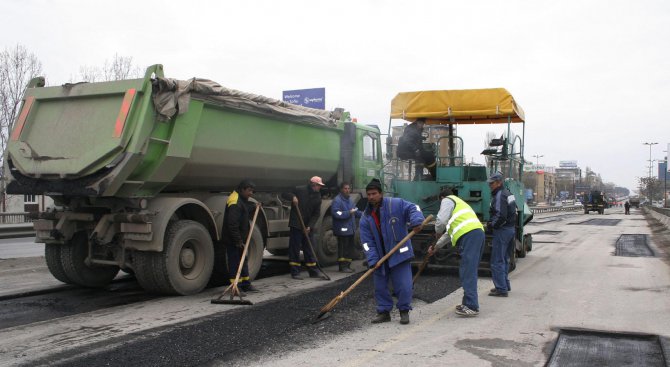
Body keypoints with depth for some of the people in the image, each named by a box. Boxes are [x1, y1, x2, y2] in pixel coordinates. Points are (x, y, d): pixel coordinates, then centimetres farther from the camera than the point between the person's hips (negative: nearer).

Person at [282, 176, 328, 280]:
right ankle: (295, 272, 5)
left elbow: (316, 214, 4)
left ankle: (314, 271, 16)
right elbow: (284, 195, 0)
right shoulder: (299, 190, -8)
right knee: (295, 248, -2)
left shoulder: (318, 196, 5)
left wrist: (310, 226, -8)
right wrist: (292, 197, -22)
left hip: (308, 227, 5)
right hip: (296, 225, -5)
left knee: (309, 248, 9)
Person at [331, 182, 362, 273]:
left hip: (350, 229, 9)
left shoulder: (349, 200, 17)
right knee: (343, 248, -6)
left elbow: (356, 211, 25)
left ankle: (347, 265, 21)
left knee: (350, 248, 12)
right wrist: (349, 213, -22)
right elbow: (336, 214, -22)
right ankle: (343, 266, 0)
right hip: (342, 229, -9)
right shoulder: (337, 200, -11)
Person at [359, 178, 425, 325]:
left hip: (399, 254, -4)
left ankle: (404, 311, 14)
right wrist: (373, 260, -13)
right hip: (380, 257, 4)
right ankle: (384, 311, 25)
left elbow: (413, 208, -13)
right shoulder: (365, 218, 2)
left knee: (403, 285, -5)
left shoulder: (396, 204, -6)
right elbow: (367, 242, -3)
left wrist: (416, 221, -34)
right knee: (380, 286, 10)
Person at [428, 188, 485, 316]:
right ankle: (468, 303, 20)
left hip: (469, 235, -9)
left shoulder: (448, 200, 10)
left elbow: (441, 220, -6)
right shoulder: (459, 203, 38)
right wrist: (437, 246, 43)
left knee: (468, 272, -12)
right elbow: (450, 231, 39)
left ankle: (472, 307, -17)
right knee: (469, 271, 15)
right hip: (479, 233, 9)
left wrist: (438, 231, 16)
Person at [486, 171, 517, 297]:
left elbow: (501, 216, -26)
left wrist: (491, 226, -10)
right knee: (504, 259, 19)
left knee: (497, 261, -5)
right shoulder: (507, 193, 14)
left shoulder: (499, 196, -17)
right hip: (510, 228, 10)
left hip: (502, 230, -10)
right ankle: (505, 285, 27)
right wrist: (491, 223, 14)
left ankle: (501, 289, -4)